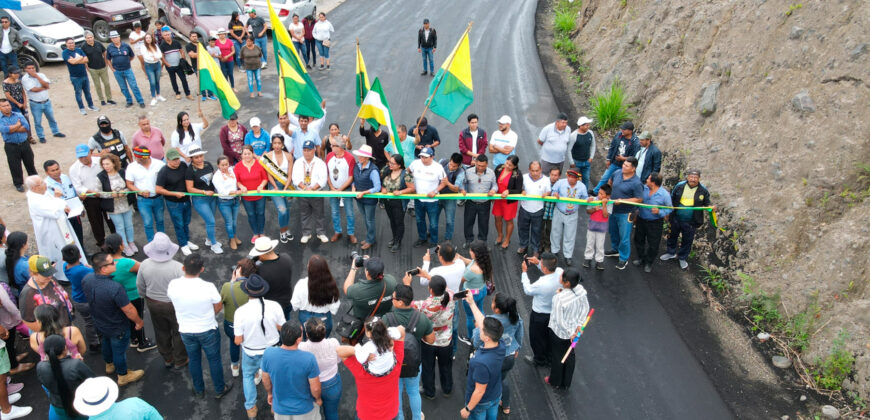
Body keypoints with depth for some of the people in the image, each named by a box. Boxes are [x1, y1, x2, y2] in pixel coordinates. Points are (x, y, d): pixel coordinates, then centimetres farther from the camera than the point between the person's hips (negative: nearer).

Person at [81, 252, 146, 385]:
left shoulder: (86, 279, -22)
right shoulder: (115, 288, -42)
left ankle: (109, 365, 59)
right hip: (117, 328, -6)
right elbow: (129, 310, -29)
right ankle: (123, 376, 42)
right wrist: (139, 322, -12)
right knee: (119, 351, 19)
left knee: (106, 344, 32)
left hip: (99, 324, 6)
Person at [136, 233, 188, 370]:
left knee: (161, 332, 24)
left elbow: (140, 287, -2)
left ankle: (167, 359, 43)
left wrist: (148, 298, 17)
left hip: (153, 304, 4)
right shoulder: (177, 267, -29)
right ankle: (180, 361, 35)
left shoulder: (144, 265, -17)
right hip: (174, 306, -3)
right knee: (178, 333, 18)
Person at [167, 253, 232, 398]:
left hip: (186, 331, 3)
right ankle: (219, 390, 38)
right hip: (208, 331, -3)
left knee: (194, 360, 25)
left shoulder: (173, 285, -21)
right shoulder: (208, 287, -29)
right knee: (214, 360, 19)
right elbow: (218, 307, -13)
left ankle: (199, 390, 44)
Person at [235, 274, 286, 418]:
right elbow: (282, 328, -8)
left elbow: (238, 341, -17)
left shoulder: (240, 312, -26)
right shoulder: (274, 306, -23)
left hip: (251, 353, -1)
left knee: (247, 376, 29)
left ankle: (251, 409, 38)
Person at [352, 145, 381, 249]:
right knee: (365, 219, 23)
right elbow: (354, 179, 11)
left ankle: (370, 240, 30)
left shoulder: (373, 170, -25)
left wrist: (363, 193, -26)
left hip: (370, 199, -7)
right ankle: (371, 237, 42)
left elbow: (377, 188, -24)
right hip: (359, 198, 7)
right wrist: (354, 188, -8)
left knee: (370, 220, 12)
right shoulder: (357, 166, -4)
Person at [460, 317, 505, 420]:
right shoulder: (501, 345, -24)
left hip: (481, 402, -5)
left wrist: (467, 409, -14)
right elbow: (482, 321, -10)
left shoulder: (482, 363, -43)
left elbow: (479, 391, -29)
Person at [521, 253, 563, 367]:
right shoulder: (560, 272, -24)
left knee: (537, 338, 23)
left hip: (540, 316, -6)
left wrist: (524, 272, -10)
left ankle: (539, 360, 45)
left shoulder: (541, 284, -40)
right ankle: (550, 357, 52)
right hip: (555, 311, 6)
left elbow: (528, 290, -18)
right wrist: (538, 263, -4)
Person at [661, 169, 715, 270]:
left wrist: (711, 208, -22)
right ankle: (671, 252, 44)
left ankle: (682, 258, 34)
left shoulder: (703, 190, -10)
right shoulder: (679, 185, -7)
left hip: (690, 222, -2)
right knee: (672, 236, 20)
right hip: (675, 219, 2)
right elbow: (671, 199, 4)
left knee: (687, 240, 13)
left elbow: (707, 204, 1)